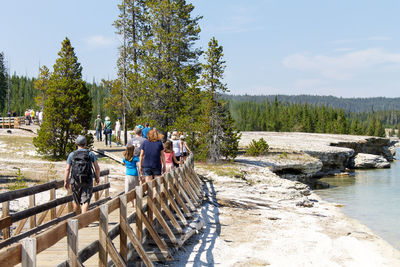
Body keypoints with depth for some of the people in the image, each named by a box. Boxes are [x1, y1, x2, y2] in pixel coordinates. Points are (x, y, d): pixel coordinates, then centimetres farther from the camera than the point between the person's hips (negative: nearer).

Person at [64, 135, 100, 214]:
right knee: (85, 201, -4)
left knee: (76, 201, 18)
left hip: (75, 181, 1)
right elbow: (97, 168, 1)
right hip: (88, 181, -1)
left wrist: (66, 181, 7)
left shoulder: (72, 154, 1)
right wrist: (97, 177, 17)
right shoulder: (91, 154, 1)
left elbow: (67, 169, -1)